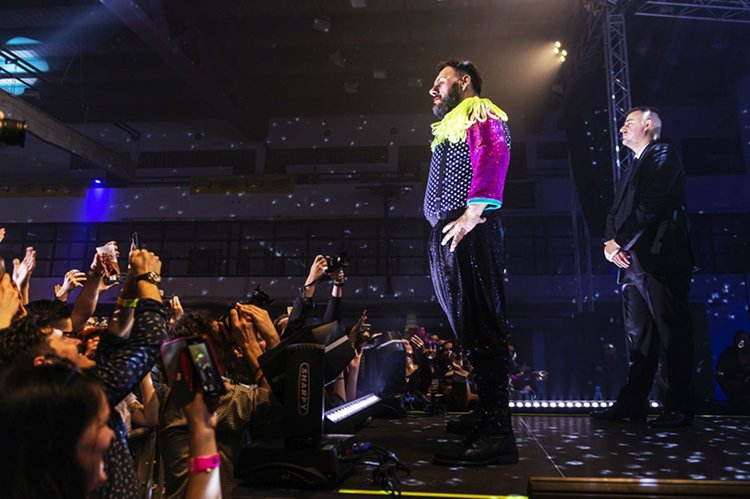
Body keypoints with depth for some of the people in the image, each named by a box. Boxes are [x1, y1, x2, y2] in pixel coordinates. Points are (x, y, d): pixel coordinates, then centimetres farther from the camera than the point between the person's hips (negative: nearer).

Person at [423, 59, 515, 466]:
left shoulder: (478, 112, 4)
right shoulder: (451, 126, 32)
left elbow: (494, 156, -16)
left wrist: (473, 213, -25)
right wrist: (443, 233, 12)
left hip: (470, 233, -10)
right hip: (448, 238, 10)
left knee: (481, 330, -12)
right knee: (471, 331, 9)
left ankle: (496, 436, -9)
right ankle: (485, 424, 17)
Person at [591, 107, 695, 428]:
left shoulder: (663, 155, 0)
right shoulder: (630, 172, 25)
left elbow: (650, 205, -13)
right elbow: (616, 212, 16)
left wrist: (620, 241, -9)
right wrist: (609, 242, -3)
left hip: (659, 258, -8)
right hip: (631, 261, 8)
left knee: (673, 334, -3)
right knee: (639, 337, 8)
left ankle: (678, 407, 3)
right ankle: (632, 404, 12)